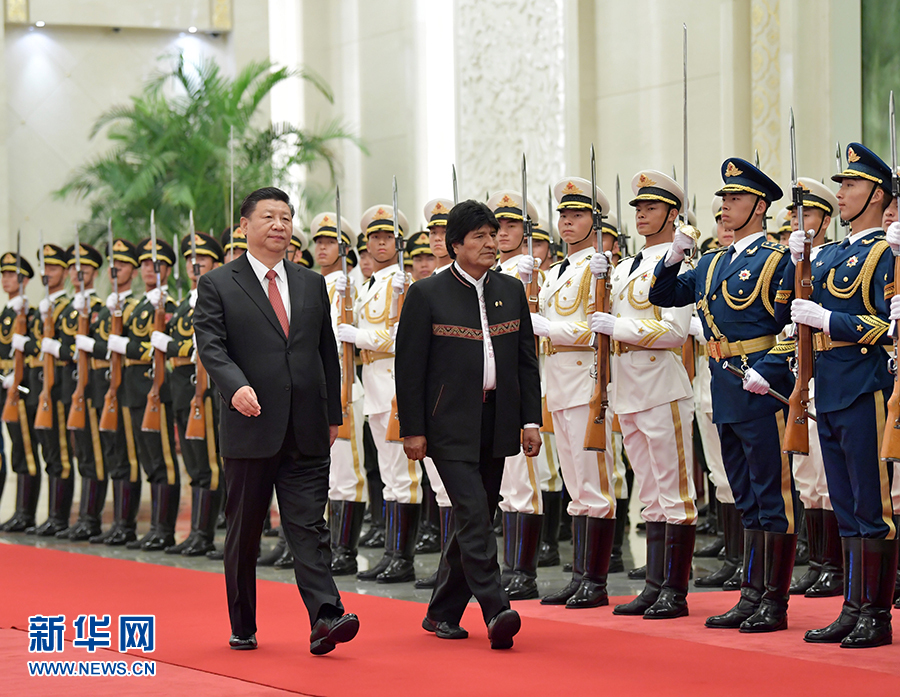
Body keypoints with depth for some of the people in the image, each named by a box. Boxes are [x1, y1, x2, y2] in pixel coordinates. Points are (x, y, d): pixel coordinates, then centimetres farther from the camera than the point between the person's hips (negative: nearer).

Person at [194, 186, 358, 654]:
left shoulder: (312, 285, 14)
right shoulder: (217, 285, 2)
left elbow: (328, 352, 18)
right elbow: (211, 346, -10)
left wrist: (333, 414, 15)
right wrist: (236, 387, -27)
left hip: (307, 431, 2)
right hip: (250, 426, -2)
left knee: (309, 526, -6)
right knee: (243, 532, 7)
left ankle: (325, 619, -16)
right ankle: (242, 627, 18)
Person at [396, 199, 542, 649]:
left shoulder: (511, 291, 10)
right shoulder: (427, 295, -4)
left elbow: (527, 360, 13)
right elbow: (410, 366, -4)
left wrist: (531, 419, 5)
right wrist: (412, 429, -8)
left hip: (497, 425, 5)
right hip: (451, 425, -5)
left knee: (475, 519, 9)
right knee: (472, 513, -15)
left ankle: (442, 612, 20)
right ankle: (496, 612, -18)